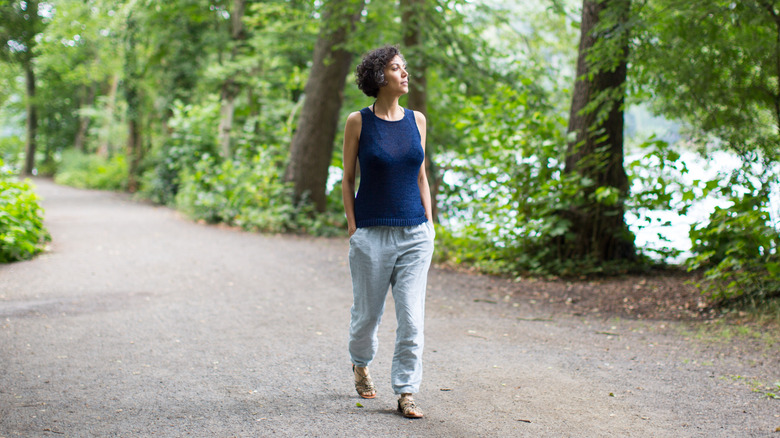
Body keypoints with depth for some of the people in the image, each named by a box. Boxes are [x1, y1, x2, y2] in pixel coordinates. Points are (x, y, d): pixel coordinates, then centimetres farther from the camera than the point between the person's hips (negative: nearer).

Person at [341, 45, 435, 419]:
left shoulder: (417, 120, 8)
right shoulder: (358, 122, -2)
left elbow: (421, 176, 14)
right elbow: (348, 179, 2)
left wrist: (429, 226, 8)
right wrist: (352, 229, -4)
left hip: (415, 234, 2)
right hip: (372, 234, -2)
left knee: (412, 317, -4)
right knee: (367, 314, 10)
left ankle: (406, 393, 3)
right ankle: (360, 365, 40)